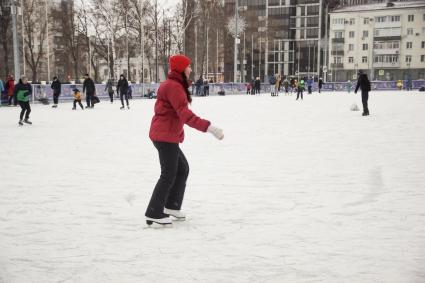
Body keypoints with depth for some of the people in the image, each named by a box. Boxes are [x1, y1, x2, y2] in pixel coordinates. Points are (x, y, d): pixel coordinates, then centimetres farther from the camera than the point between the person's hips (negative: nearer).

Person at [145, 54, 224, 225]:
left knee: (183, 169, 17)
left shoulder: (172, 85, 18)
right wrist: (208, 127, -35)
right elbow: (184, 114, -27)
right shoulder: (174, 86, -16)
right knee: (169, 174, -6)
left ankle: (171, 206, 24)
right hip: (166, 136, -11)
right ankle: (154, 214, -1)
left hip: (166, 135, 11)